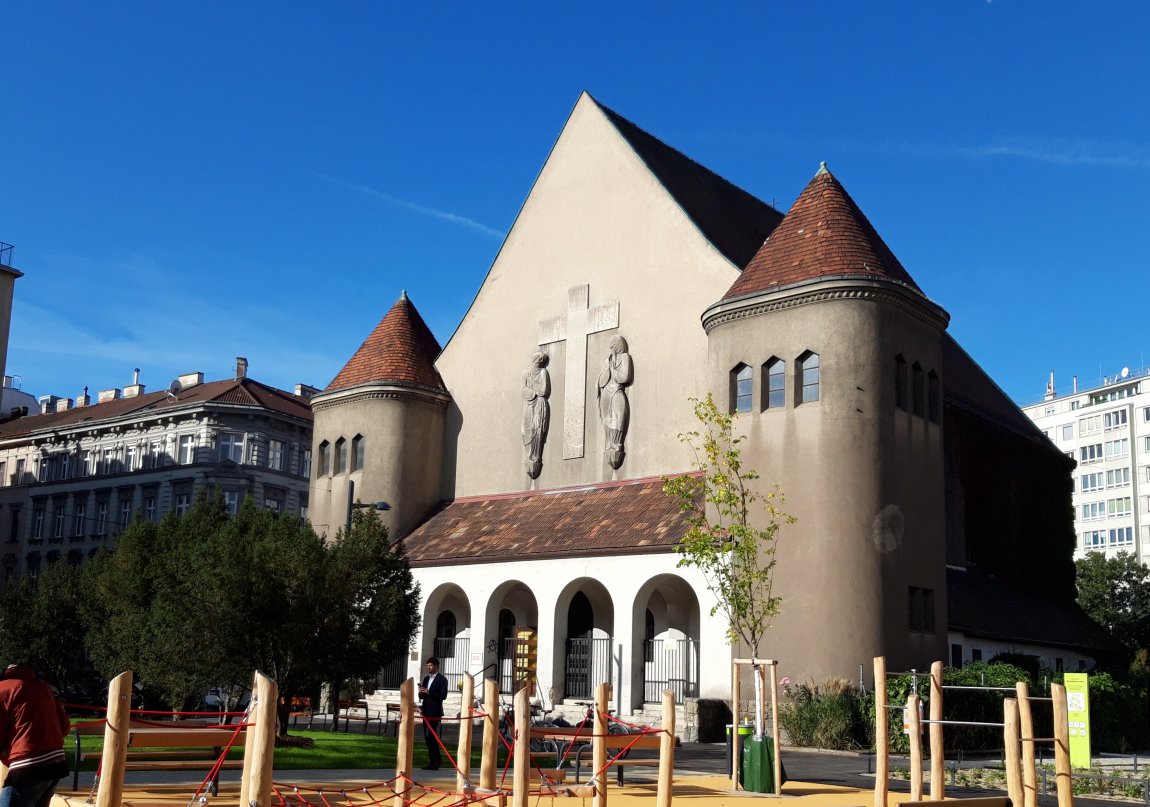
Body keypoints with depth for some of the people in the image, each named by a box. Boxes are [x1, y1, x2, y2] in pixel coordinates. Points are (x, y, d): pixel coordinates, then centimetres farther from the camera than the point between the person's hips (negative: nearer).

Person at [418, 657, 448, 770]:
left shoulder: (442, 679, -6)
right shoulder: (426, 678, 16)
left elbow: (443, 696, -14)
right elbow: (422, 696, 18)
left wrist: (428, 692, -20)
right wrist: (421, 692, -5)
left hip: (435, 712, -8)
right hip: (426, 711, 8)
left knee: (430, 735, -12)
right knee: (427, 737, 9)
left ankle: (433, 762, -7)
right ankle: (437, 758, 20)